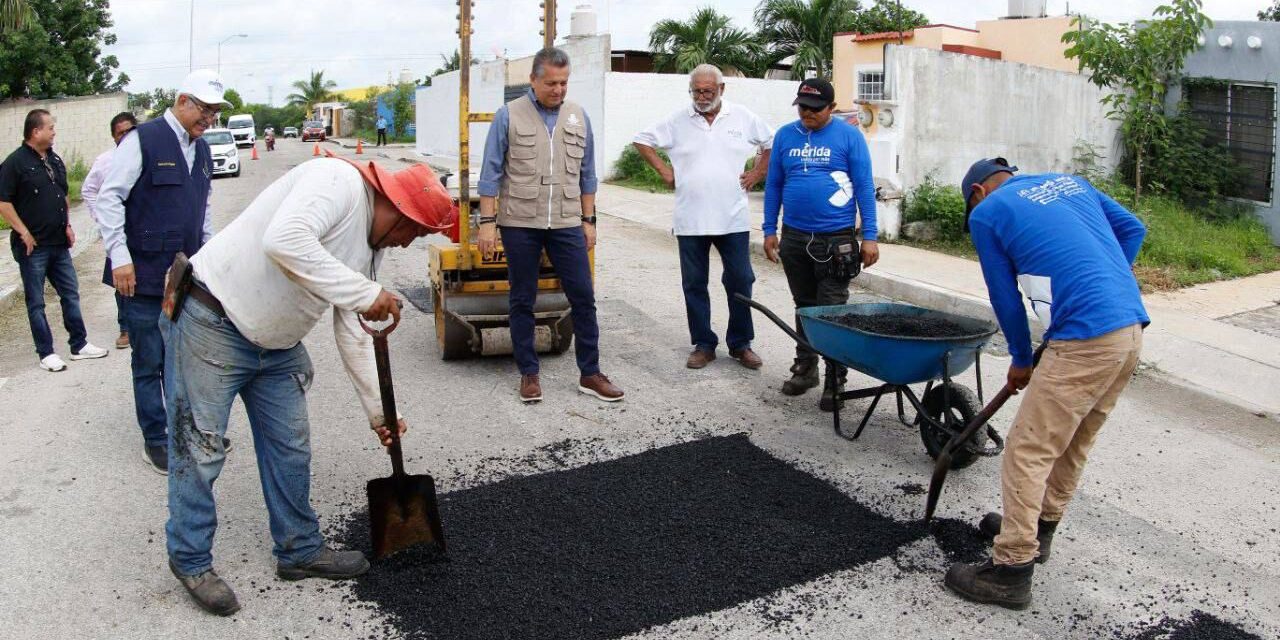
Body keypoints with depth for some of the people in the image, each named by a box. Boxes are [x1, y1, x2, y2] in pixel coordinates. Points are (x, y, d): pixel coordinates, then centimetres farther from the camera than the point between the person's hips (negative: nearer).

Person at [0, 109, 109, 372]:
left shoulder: (55, 160, 10)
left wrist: (67, 225, 11)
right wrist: (24, 233, -15)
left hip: (59, 243, 7)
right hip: (33, 246, -7)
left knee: (70, 294, 11)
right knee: (36, 302, 4)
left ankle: (79, 345, 20)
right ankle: (46, 353, 10)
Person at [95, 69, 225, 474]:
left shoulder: (201, 150, 14)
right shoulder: (143, 140, -9)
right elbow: (108, 198, -11)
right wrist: (120, 257, -15)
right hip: (145, 274, -6)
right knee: (149, 361, 3)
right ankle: (155, 439, 15)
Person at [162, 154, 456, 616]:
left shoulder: (371, 245, 7)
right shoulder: (338, 181, -20)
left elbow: (353, 333, 11)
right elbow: (283, 241, -38)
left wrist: (377, 409, 12)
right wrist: (365, 293, -34)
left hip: (277, 344, 9)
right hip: (211, 323, -9)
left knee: (291, 448, 13)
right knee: (199, 451, 2)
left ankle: (300, 550, 29)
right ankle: (191, 561, 21)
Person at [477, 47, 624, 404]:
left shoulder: (578, 117, 8)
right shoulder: (509, 116, -2)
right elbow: (491, 173, -2)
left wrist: (588, 220, 11)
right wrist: (487, 222, -7)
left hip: (567, 225, 3)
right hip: (519, 225, -2)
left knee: (583, 298, 2)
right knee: (522, 302, 7)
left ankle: (590, 374, 12)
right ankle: (529, 374, 18)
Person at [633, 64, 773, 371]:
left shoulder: (743, 118, 3)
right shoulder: (678, 121, 2)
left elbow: (772, 143, 14)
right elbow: (643, 140, 11)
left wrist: (756, 173, 5)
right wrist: (664, 171, 4)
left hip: (733, 219, 0)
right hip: (690, 221, 1)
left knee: (740, 281, 2)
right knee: (694, 285, 6)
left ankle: (740, 344, 16)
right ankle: (703, 344, 18)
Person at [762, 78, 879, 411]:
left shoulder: (849, 136, -3)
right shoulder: (785, 135, 7)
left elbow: (864, 186, -4)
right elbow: (773, 185, 12)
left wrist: (870, 236, -9)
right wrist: (770, 230, 8)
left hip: (835, 239, -4)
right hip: (794, 237, 4)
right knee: (804, 306, 16)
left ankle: (836, 381, 6)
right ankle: (805, 368, 29)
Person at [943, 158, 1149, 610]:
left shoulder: (986, 213, 4)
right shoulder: (1069, 182, 22)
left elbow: (1006, 298, 7)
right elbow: (1132, 229, 18)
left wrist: (1022, 360, 19)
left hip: (1085, 339, -8)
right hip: (1132, 326, 8)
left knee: (1027, 451, -1)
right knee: (1075, 442, 21)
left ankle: (1012, 568, 3)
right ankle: (1040, 526, 38)